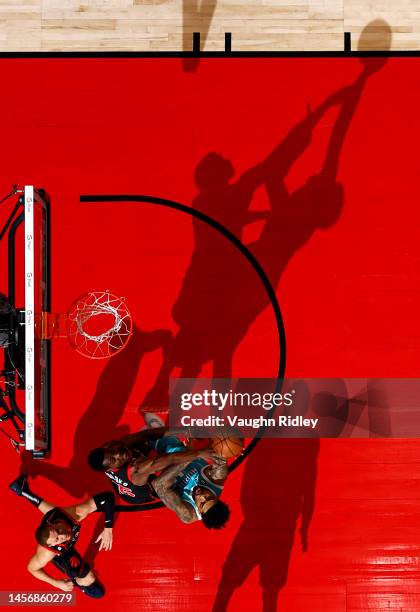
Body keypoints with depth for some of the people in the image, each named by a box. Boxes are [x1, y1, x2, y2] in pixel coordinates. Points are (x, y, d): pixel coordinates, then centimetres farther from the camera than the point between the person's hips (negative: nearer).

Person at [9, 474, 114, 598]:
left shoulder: (74, 513, -45)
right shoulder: (46, 554, -46)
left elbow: (107, 497, -37)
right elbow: (31, 568, -23)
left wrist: (108, 529, -39)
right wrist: (56, 583, -20)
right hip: (61, 553, -3)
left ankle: (23, 490, 50)